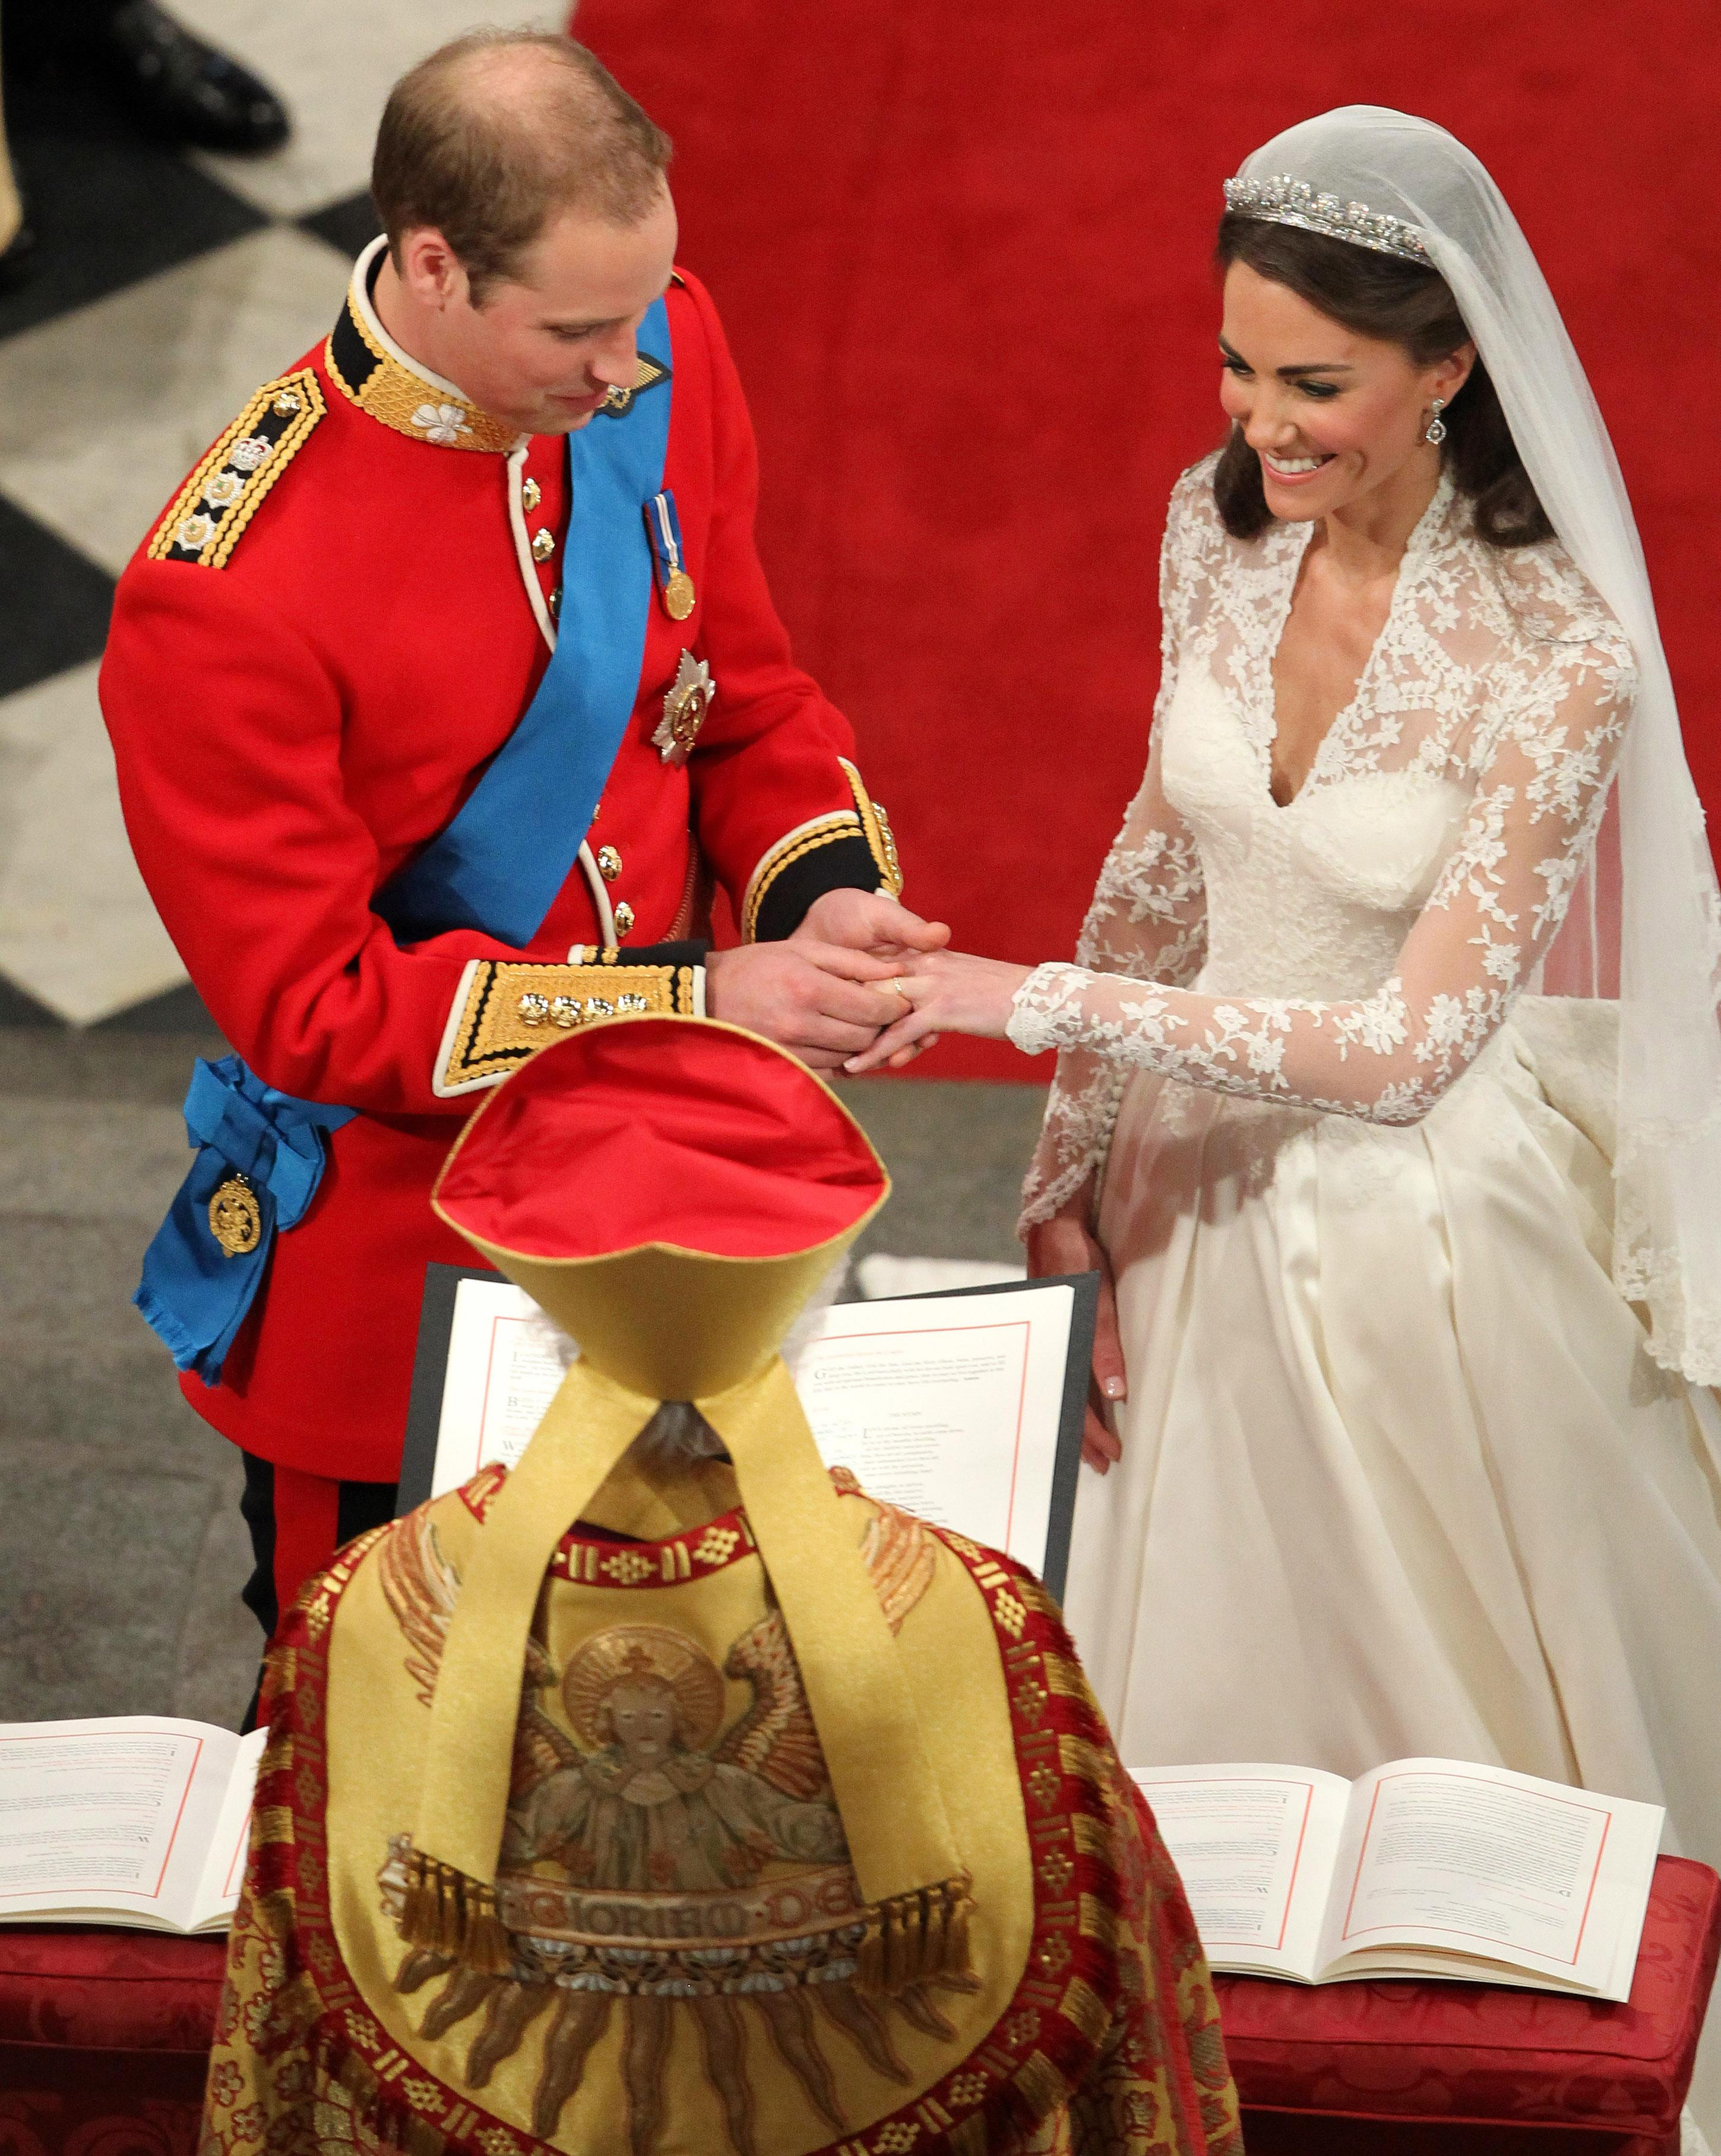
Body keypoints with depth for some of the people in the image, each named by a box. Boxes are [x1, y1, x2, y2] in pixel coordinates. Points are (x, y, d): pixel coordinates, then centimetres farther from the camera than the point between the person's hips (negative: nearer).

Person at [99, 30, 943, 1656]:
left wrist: (827, 897, -14)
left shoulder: (659, 364, -9)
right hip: (394, 1274, -5)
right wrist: (697, 998, -25)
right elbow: (312, 1008, -22)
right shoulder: (224, 597, -28)